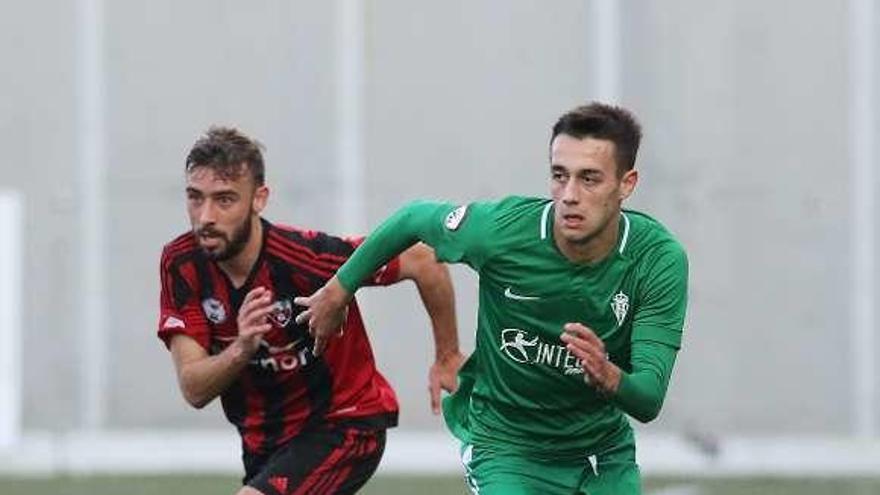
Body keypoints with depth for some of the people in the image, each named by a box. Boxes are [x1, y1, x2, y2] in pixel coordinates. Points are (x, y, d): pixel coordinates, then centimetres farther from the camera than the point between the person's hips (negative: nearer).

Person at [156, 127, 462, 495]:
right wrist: (241, 350, -38)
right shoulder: (180, 265, -13)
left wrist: (448, 359, -8)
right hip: (263, 440, 7)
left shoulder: (304, 255, -27)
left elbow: (423, 260, -17)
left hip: (344, 425, -7)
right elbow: (194, 390, -18)